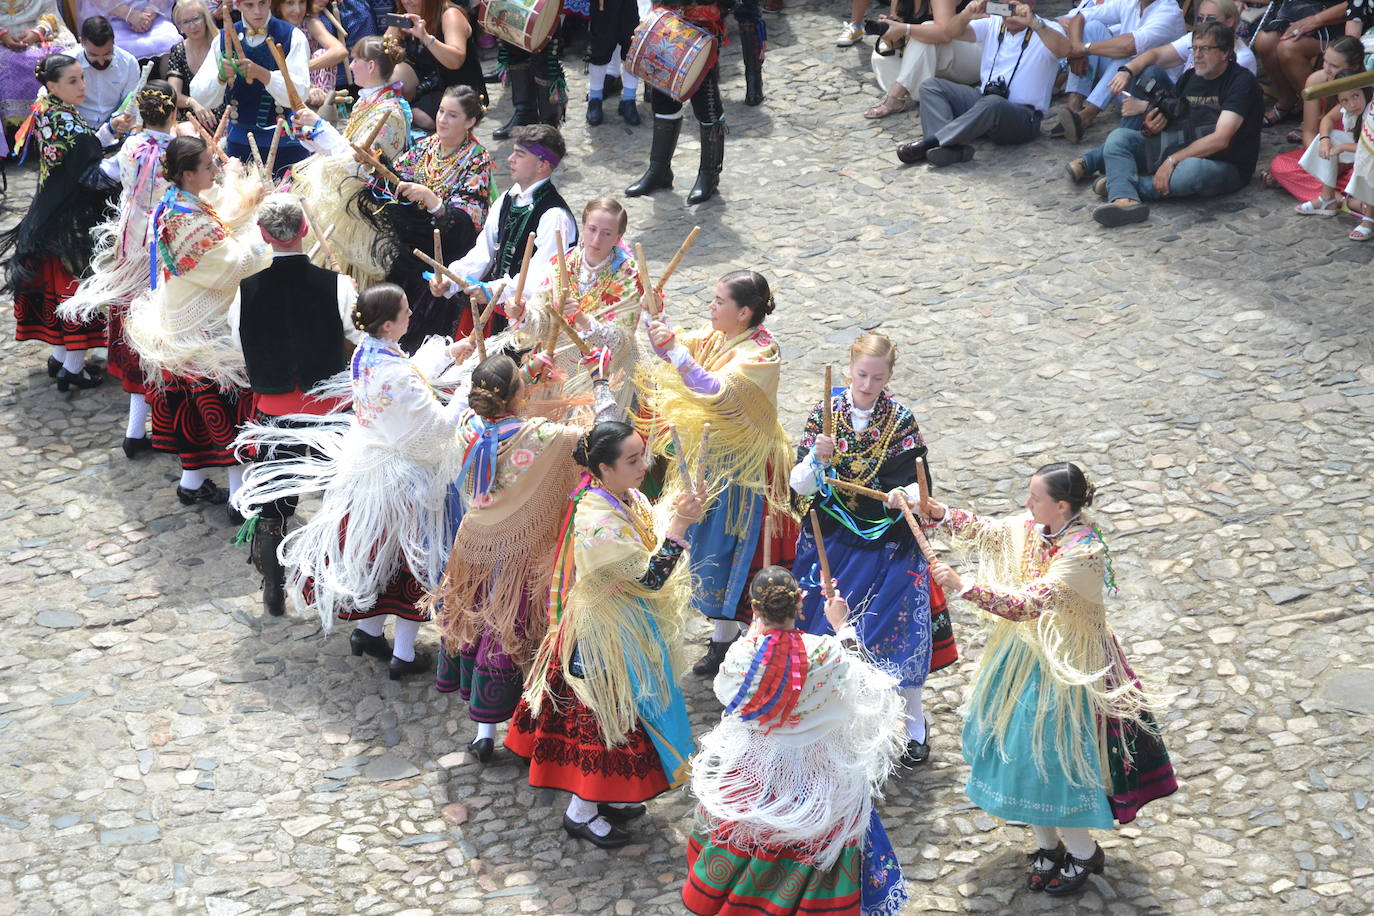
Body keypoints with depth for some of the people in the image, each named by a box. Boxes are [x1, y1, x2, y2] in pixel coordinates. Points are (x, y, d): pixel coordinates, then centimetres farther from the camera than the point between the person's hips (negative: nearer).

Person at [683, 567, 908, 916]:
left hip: (753, 775, 1)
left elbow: (725, 688, 2)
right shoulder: (825, 653, -26)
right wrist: (842, 626, 5)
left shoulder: (744, 655, -23)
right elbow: (861, 676, -4)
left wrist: (755, 630, 6)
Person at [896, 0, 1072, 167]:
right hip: (983, 99, 7)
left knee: (992, 103, -40)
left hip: (1022, 115, -7)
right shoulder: (993, 25, 13)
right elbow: (951, 32, 2)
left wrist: (1033, 22, -38)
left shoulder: (1044, 30, -3)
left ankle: (931, 142, -37)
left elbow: (1063, 49, -27)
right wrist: (966, 14, -19)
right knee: (931, 86, -8)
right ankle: (951, 147, -33)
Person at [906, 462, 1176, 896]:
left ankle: (1083, 853, 28)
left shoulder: (1083, 554, -30)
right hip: (1026, 655, 8)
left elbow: (1026, 603, -37)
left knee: (1053, 758, 4)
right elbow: (988, 531, 11)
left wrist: (962, 586, -41)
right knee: (1021, 750, 16)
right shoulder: (1035, 527, -7)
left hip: (1063, 668, -8)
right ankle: (1048, 846, 36)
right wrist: (943, 514, -4)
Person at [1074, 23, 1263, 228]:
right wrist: (1149, 128, -5)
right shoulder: (1190, 77, 14)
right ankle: (1124, 199, -37)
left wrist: (1173, 160, -23)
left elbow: (1221, 139, -19)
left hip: (1224, 165, -7)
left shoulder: (1241, 81, -9)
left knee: (1191, 169, -42)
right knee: (1119, 136, -10)